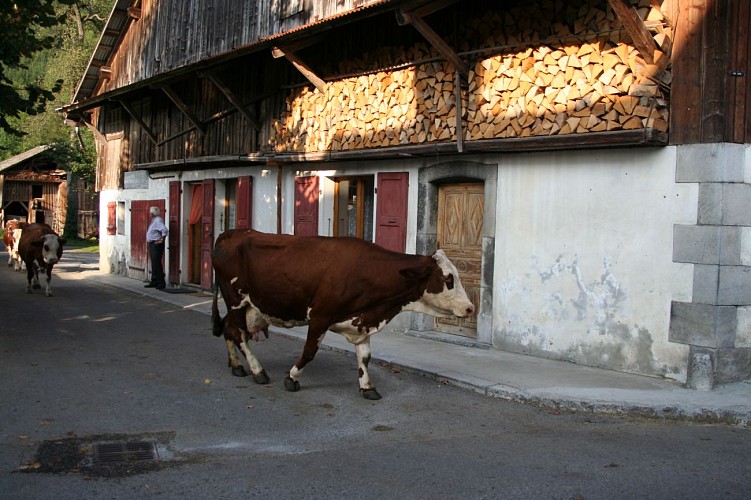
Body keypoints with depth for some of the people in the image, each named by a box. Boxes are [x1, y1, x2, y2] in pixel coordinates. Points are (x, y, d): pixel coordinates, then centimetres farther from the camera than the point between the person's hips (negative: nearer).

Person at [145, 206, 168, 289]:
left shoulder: (158, 220, -16)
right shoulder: (153, 220, 15)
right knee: (154, 264, 14)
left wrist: (162, 240, -25)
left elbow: (164, 230, -30)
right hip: (152, 244, 10)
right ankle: (154, 282, 21)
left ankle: (161, 283, -6)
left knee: (156, 263, -10)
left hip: (156, 245, -10)